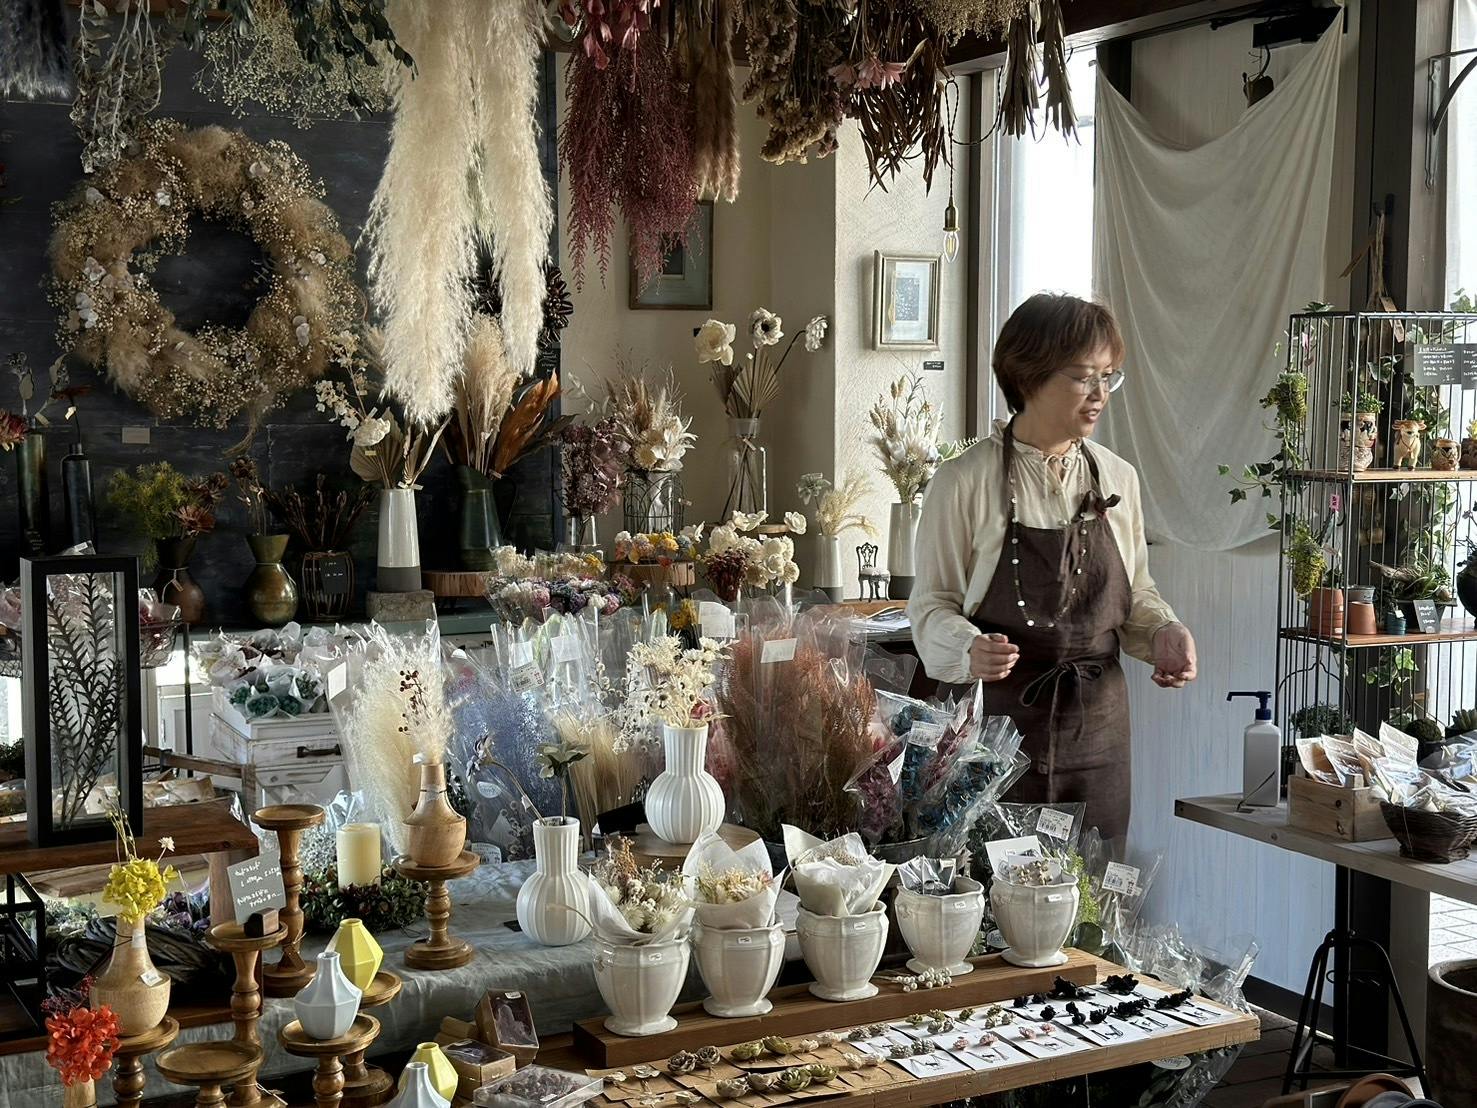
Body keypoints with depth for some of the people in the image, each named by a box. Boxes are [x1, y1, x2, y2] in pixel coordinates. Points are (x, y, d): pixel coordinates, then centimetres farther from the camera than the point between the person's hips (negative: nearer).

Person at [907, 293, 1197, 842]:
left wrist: (1163, 632, -2)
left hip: (1097, 725, 4)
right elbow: (931, 602, -4)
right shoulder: (964, 482, -7)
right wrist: (969, 649, -22)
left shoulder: (1117, 478, 8)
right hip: (997, 717, -4)